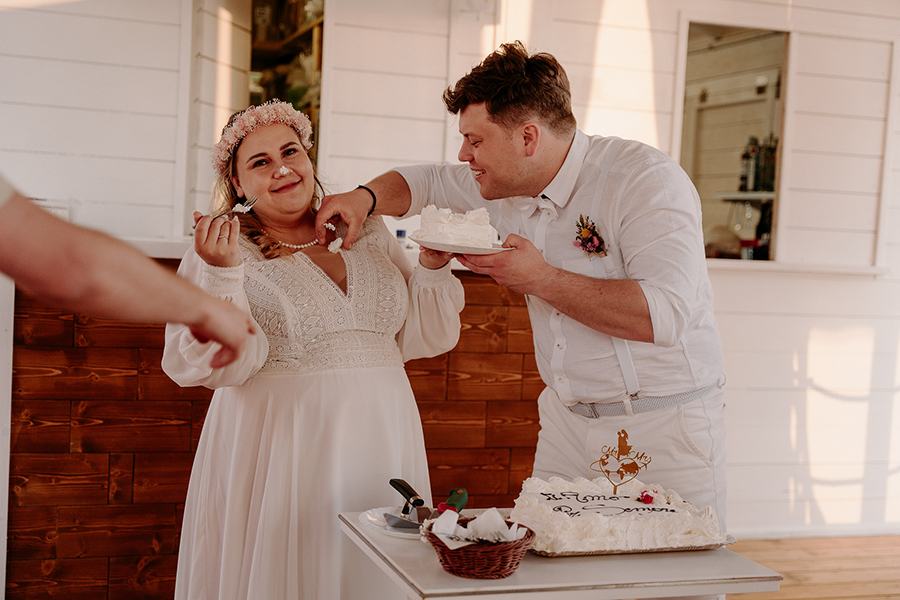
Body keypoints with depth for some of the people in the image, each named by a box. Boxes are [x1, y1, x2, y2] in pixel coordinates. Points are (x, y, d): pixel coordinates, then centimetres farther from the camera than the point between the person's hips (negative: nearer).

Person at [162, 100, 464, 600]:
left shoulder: (368, 235, 10)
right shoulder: (220, 250, -2)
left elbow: (421, 337, 11)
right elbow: (219, 367, -12)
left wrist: (433, 264, -2)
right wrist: (222, 274, -22)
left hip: (379, 446, 4)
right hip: (279, 451, -4)